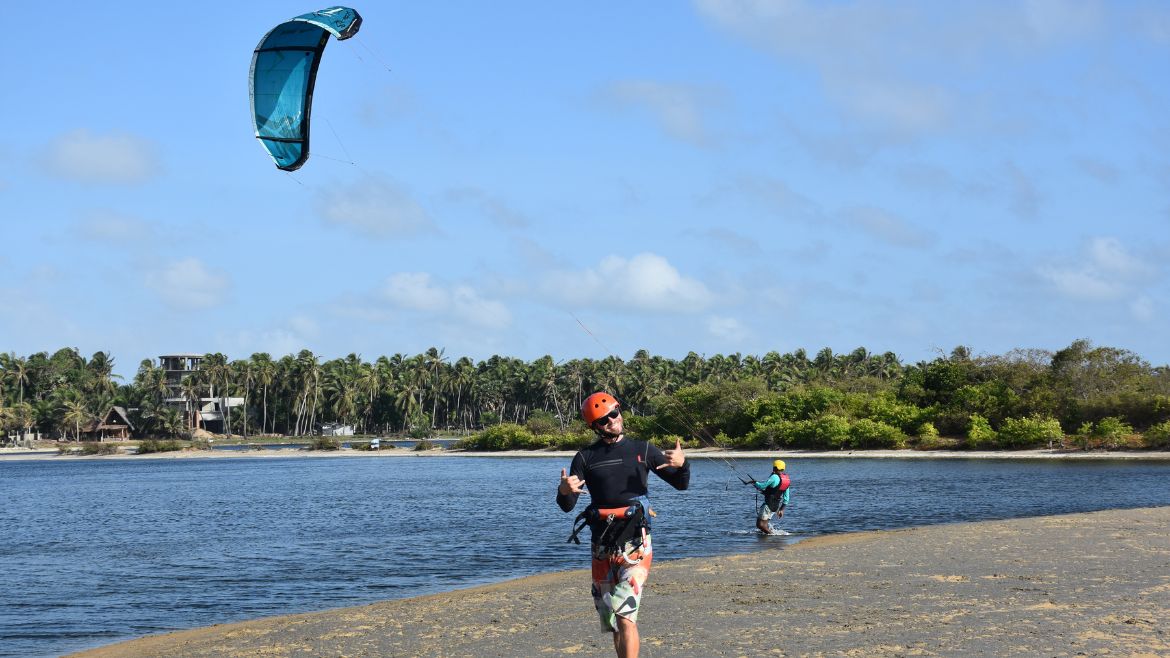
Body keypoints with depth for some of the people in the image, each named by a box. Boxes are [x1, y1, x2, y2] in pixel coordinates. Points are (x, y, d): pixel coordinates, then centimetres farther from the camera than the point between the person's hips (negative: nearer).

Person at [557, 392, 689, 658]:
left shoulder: (643, 450, 6)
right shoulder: (585, 457, 7)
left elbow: (681, 484, 10)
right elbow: (567, 506, 4)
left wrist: (682, 464, -13)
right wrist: (564, 491, -20)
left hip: (635, 543, -3)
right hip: (602, 546, 3)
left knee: (624, 616, -18)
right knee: (613, 623, 11)